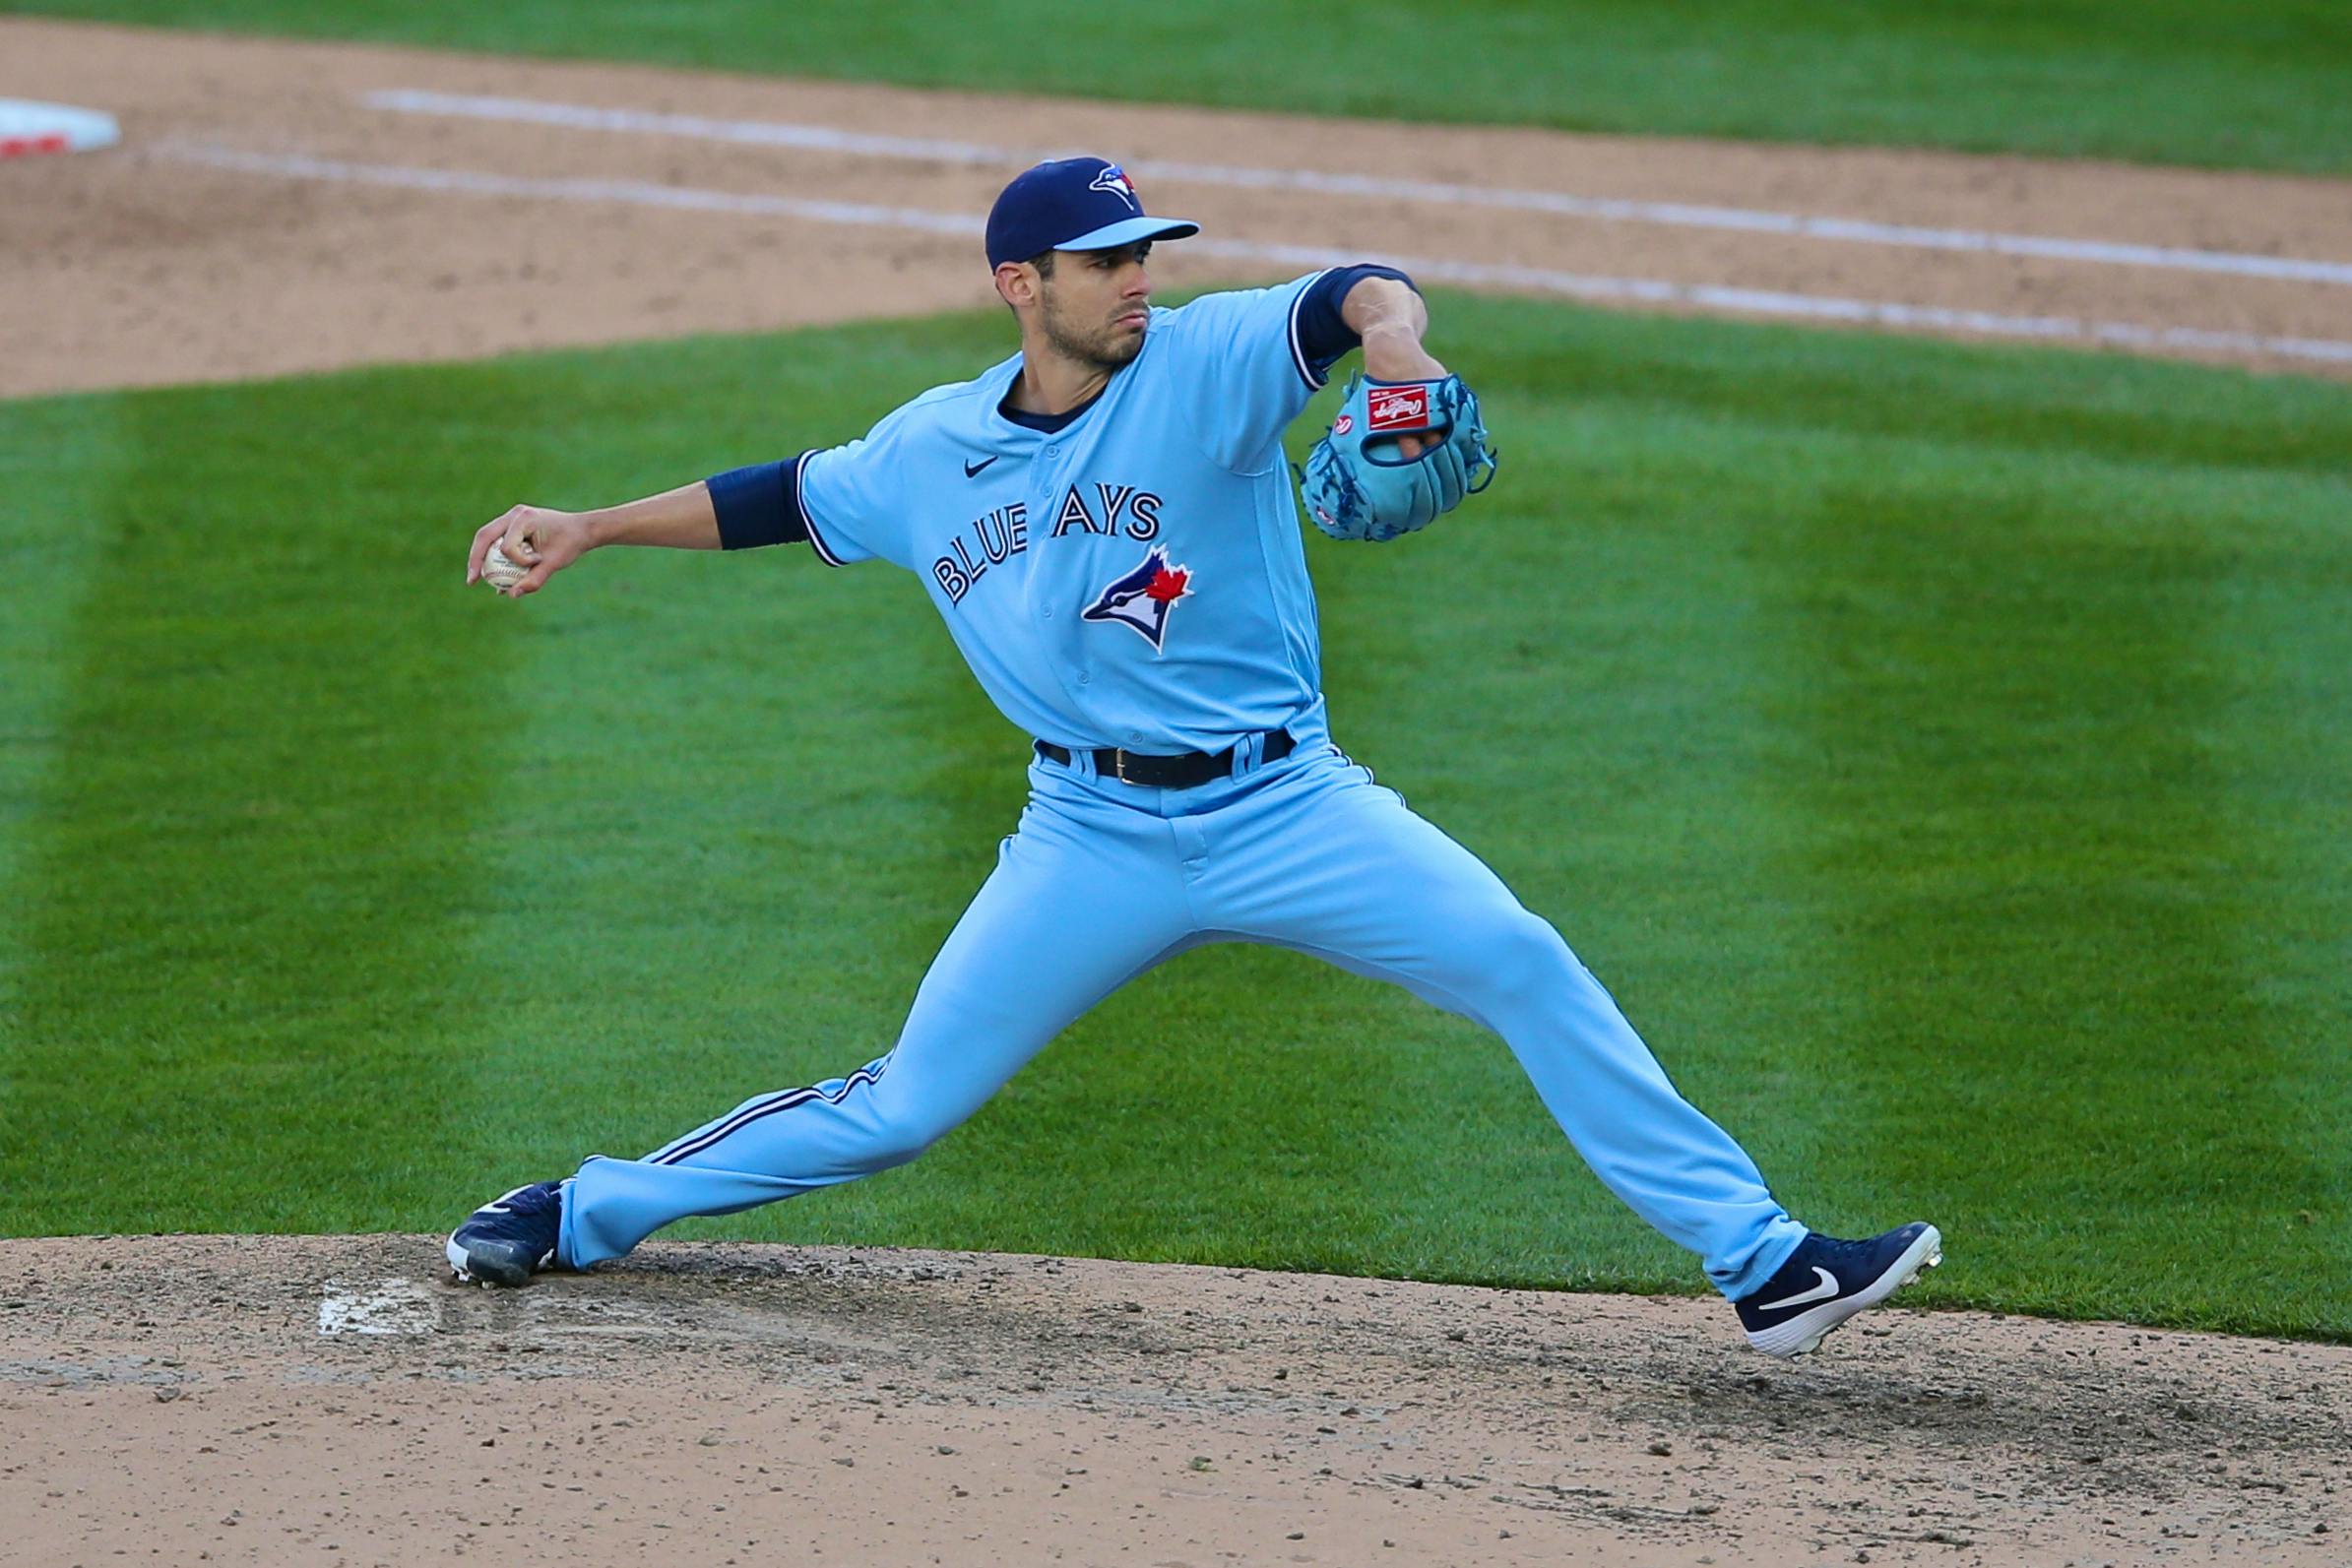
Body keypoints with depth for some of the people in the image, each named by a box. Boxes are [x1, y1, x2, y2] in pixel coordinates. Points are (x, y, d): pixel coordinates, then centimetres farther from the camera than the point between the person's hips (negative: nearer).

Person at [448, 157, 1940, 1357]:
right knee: (903, 1105, 1)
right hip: (1095, 839, 2)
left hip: (1285, 808, -1)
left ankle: (1761, 1263, -16)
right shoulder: (931, 450, 3)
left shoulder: (1207, 362, -9)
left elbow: (1350, 296, -27)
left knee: (1525, 965, -18)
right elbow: (784, 498, 19)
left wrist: (1388, 328, -50)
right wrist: (591, 528, 17)